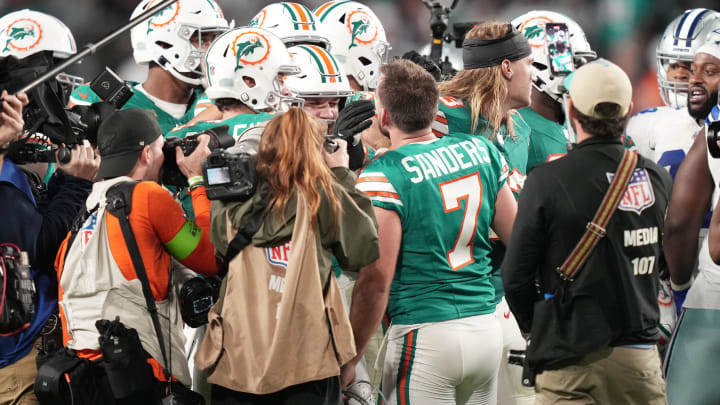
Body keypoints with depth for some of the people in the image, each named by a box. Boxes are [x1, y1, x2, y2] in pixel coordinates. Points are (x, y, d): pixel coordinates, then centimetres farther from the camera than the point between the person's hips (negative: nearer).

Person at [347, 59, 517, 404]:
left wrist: (348, 361, -7)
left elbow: (376, 281, -15)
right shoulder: (482, 152, 5)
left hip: (425, 336, -6)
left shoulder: (383, 176, -14)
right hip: (487, 327, 6)